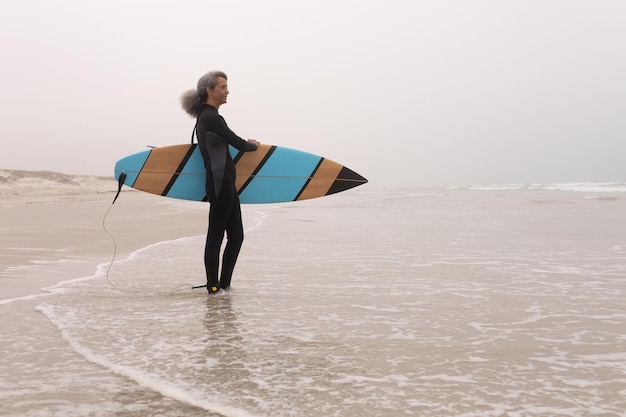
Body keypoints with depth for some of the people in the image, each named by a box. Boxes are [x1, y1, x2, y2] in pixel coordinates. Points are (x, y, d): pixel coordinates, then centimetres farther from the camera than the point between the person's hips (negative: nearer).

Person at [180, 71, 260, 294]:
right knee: (216, 236, -4)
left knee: (236, 236, 12)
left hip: (225, 184, 10)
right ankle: (213, 287, 2)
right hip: (220, 184, -10)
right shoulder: (211, 118, -14)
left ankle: (223, 285, 18)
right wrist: (253, 144, 9)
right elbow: (238, 143, -11)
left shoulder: (205, 117, 17)